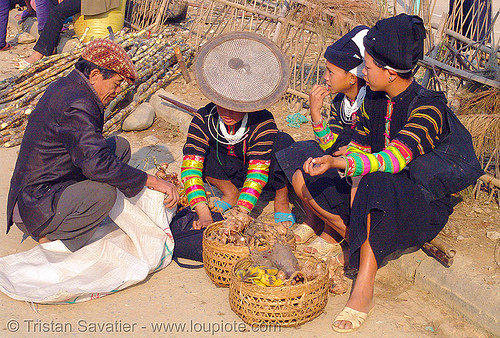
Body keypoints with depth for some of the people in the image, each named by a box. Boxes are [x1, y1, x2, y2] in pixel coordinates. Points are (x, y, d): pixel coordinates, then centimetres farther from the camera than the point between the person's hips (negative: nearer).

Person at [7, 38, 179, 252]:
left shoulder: (66, 86, 8)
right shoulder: (76, 106, -24)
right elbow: (96, 164, -33)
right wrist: (152, 181, -26)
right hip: (35, 208, -10)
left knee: (120, 146, 8)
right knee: (104, 192, -34)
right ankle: (51, 240, -9)